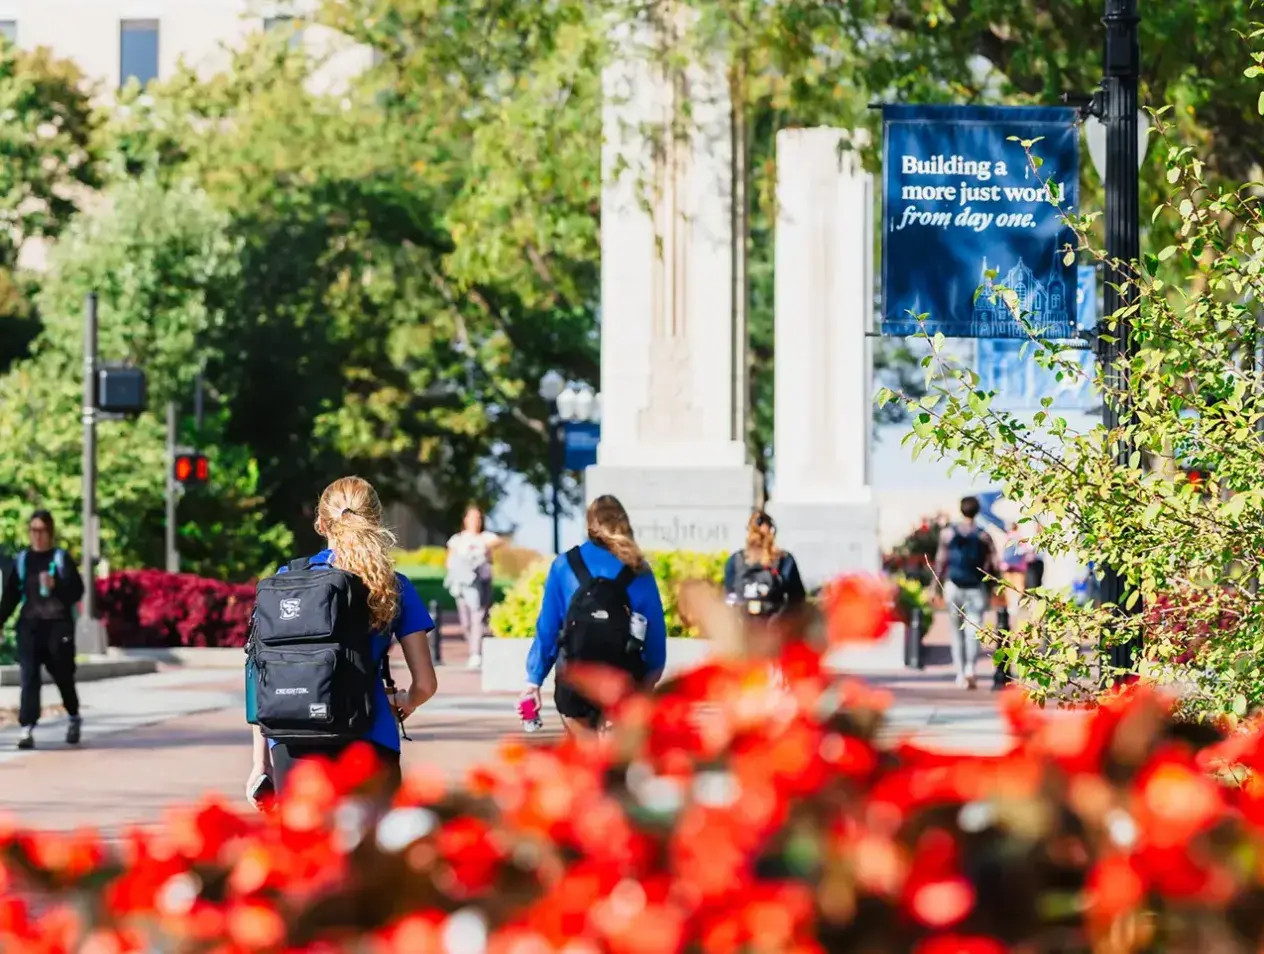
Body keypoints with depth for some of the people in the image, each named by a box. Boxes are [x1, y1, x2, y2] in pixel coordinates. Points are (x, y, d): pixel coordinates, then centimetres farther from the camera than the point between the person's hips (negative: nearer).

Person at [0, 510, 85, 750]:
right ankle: (27, 728, -15)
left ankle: (74, 717, 33)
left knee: (63, 674, 9)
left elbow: (77, 591, -3)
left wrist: (56, 586, -20)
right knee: (29, 676, -9)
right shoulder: (21, 560, 8)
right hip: (29, 624, 1)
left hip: (58, 624, -1)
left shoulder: (62, 559, 1)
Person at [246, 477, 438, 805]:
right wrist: (403, 704, 30)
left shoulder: (286, 581, 8)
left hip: (293, 744, 1)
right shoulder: (393, 587, 6)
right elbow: (425, 683, 7)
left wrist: (261, 760, 11)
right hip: (367, 742, -1)